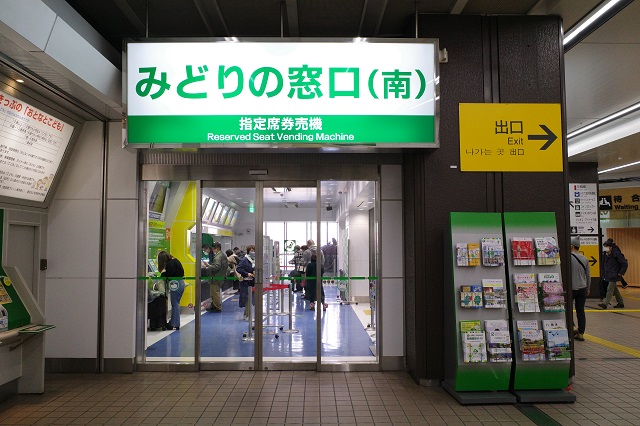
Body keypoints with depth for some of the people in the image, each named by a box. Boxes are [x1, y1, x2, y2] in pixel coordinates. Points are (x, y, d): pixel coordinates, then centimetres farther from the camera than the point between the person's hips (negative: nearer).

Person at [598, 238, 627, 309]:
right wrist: (604, 274, 13)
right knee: (615, 290, 16)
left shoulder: (616, 254, -15)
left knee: (610, 289, -8)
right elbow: (604, 265, 18)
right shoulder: (606, 254, 7)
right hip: (608, 275, 8)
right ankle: (621, 303, 27)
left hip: (614, 276, -8)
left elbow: (625, 264, -13)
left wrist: (620, 273, -12)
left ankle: (605, 304, -8)